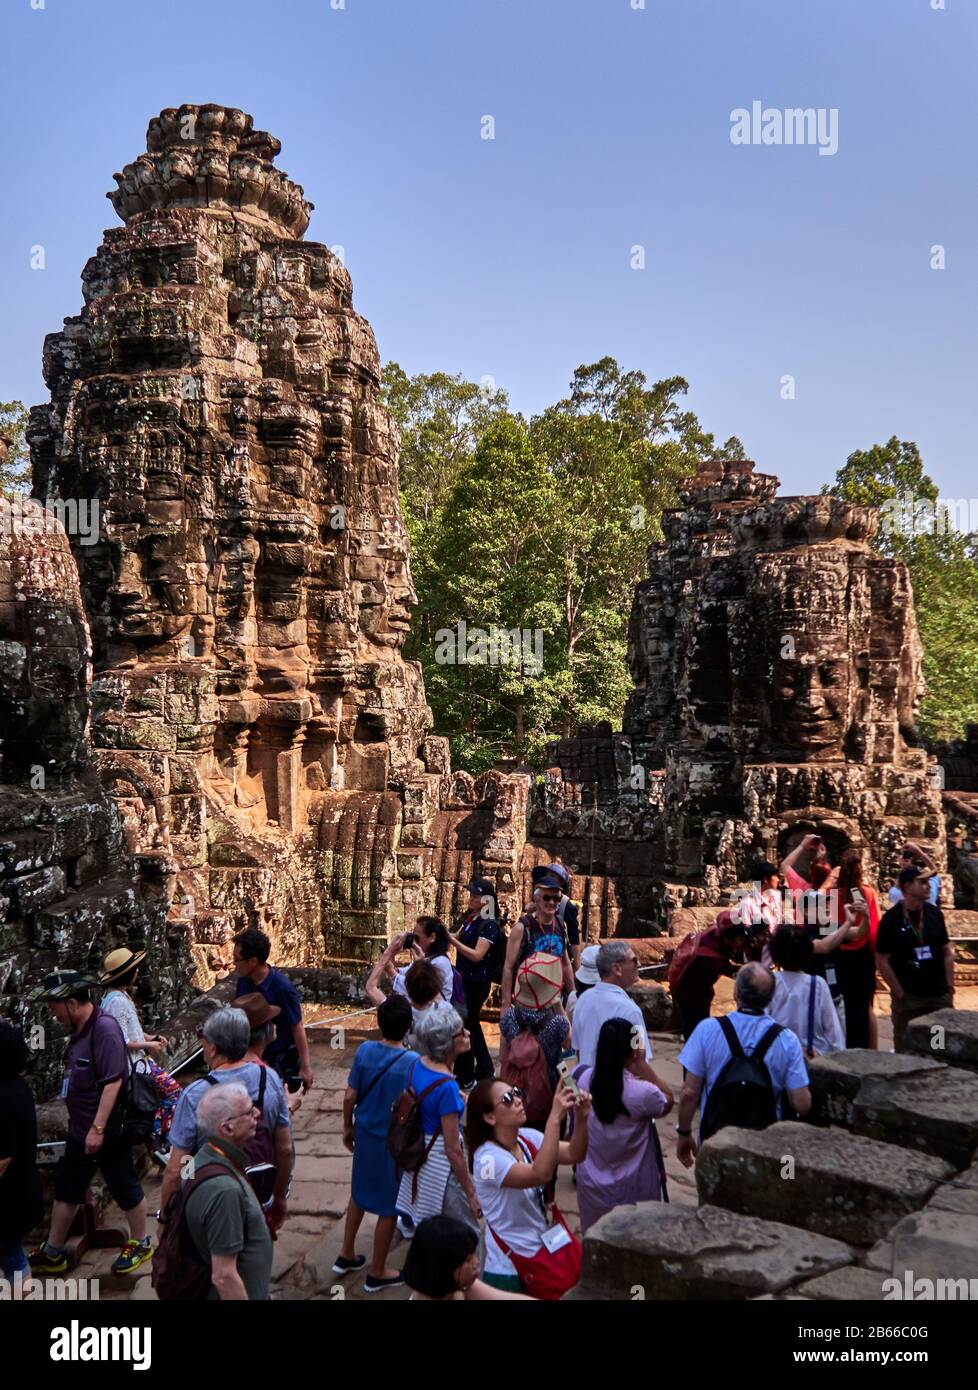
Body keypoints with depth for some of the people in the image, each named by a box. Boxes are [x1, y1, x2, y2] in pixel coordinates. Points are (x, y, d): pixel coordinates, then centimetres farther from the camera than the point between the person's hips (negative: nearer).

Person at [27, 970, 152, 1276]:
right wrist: (82, 1125, 21)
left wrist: (98, 1129, -25)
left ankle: (140, 1245, 26)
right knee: (65, 1190, 18)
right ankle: (53, 1254, 32)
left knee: (125, 1189, 8)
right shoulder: (79, 1030, 5)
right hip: (80, 1129, 9)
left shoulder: (104, 1028, -24)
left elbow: (113, 1082, -26)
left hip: (106, 1131, -9)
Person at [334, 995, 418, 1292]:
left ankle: (346, 1256, 40)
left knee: (360, 1193, 26)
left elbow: (350, 1096, -3)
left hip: (365, 1134, 5)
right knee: (388, 1207, 13)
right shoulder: (412, 1062, -23)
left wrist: (347, 1128, 13)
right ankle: (376, 1274, 27)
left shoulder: (364, 1051, -11)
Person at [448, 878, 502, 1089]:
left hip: (477, 982, -8)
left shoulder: (489, 925, -18)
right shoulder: (470, 917, 6)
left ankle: (465, 1078, 9)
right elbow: (459, 937, 16)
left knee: (466, 1025, -2)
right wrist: (446, 933, -3)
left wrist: (452, 940, -23)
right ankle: (484, 1069, 33)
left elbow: (477, 955, -22)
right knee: (472, 1024, 19)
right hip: (465, 978, 9)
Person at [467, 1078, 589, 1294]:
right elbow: (541, 1174, -40)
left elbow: (574, 1155, -12)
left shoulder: (528, 1137, -4)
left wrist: (581, 1118, -30)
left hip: (544, 1252, 7)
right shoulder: (488, 1157, -26)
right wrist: (555, 1117, -46)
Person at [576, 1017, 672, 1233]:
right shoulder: (641, 1092, -27)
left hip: (591, 1185, 4)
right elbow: (667, 1103, -4)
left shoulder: (584, 1078, -13)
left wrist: (632, 1072, -1)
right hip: (633, 1189, -4)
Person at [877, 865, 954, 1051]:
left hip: (940, 995, 4)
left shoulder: (935, 914, 2)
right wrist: (900, 994, -10)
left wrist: (950, 987, 3)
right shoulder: (891, 919, -11)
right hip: (908, 997, -4)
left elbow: (947, 953, 9)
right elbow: (882, 961, -9)